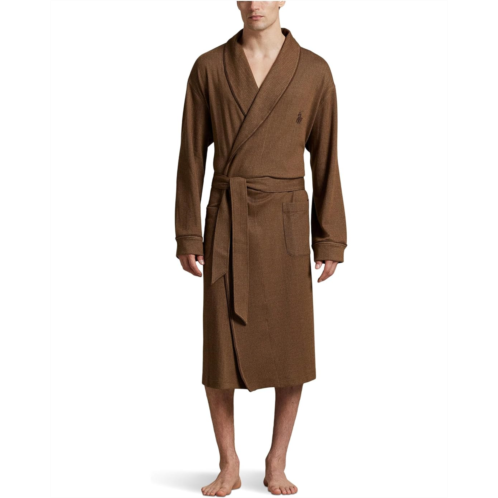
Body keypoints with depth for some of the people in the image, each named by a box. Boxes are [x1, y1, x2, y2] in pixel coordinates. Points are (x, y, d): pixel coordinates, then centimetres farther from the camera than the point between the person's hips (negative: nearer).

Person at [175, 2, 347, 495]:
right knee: (222, 350, 2)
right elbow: (192, 156, 3)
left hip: (285, 227, 0)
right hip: (227, 226, 0)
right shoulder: (208, 68, 1)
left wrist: (330, 241, 0)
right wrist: (187, 236, -1)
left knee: (292, 352, 3)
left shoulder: (314, 71, 0)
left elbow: (325, 159, 3)